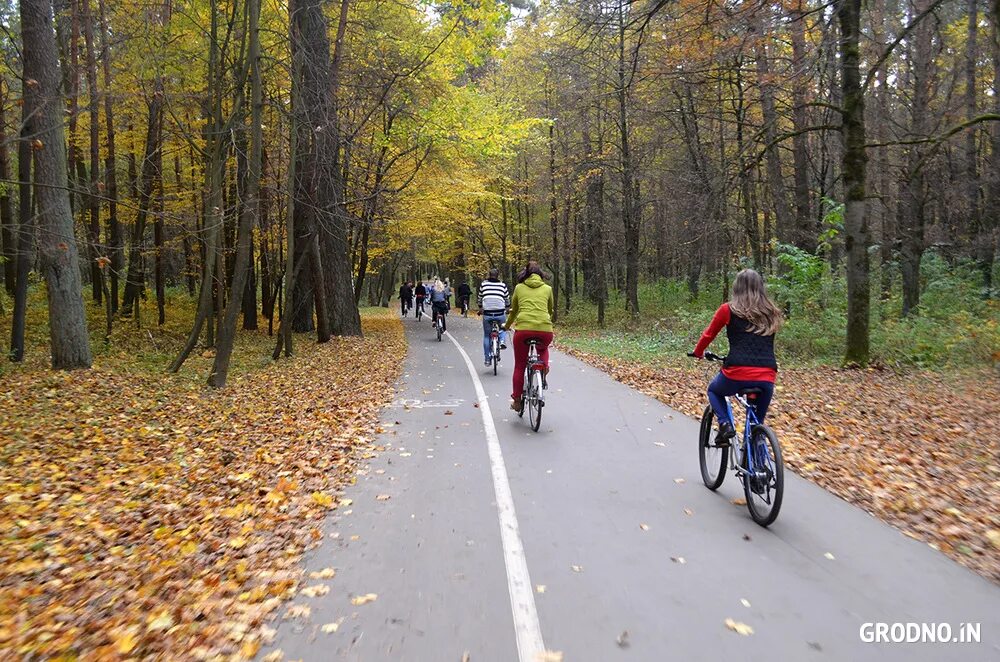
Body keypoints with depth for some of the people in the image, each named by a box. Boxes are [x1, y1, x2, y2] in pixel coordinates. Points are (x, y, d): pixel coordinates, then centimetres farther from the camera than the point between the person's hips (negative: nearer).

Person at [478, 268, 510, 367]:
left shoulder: (483, 284, 8)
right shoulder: (503, 285, 6)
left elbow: (480, 298, 19)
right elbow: (507, 299, 13)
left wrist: (480, 309, 36)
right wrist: (506, 308, 33)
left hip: (487, 314, 0)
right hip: (500, 313, 0)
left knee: (486, 336, 14)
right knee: (503, 328, 30)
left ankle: (487, 359, 14)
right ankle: (502, 341, 2)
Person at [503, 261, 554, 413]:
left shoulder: (519, 288, 16)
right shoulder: (547, 289, 17)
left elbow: (513, 310, 26)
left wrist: (507, 325, 44)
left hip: (523, 328, -1)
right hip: (545, 329, 1)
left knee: (519, 366, 16)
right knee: (543, 348, 37)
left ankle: (517, 400, 20)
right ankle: (544, 366, 9)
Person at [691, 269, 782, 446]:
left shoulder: (728, 309, 5)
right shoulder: (772, 313, 16)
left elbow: (709, 334, 16)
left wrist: (698, 352, 36)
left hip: (737, 373, -3)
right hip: (767, 378, 3)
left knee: (714, 390, 30)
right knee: (757, 424, 24)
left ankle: (725, 424, 7)